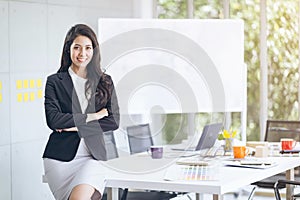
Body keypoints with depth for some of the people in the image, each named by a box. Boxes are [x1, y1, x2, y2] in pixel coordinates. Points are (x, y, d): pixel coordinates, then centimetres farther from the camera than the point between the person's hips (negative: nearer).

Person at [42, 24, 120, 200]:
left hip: (92, 156, 0)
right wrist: (92, 116, -6)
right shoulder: (55, 82, 6)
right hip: (60, 157, 0)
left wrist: (78, 126, -7)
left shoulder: (105, 82, 12)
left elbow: (114, 121, 3)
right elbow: (53, 119, -7)